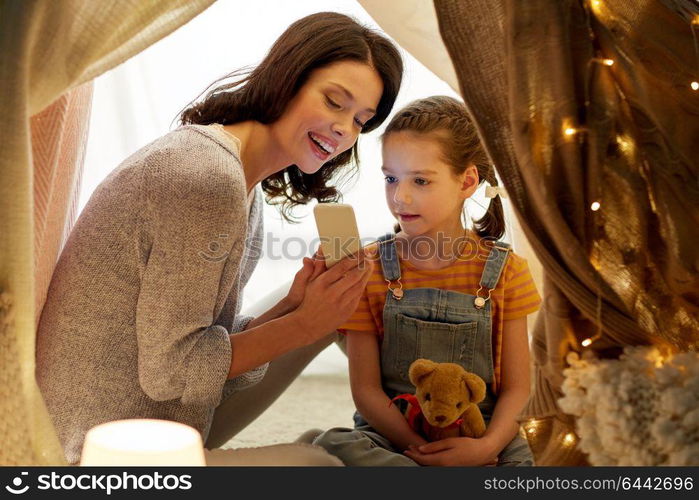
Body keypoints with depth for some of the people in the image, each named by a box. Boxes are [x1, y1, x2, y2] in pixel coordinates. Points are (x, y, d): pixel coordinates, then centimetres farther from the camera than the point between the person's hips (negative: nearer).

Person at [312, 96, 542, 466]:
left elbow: (516, 386, 0)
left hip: (481, 436, -1)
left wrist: (489, 444, -20)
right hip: (392, 434, 1)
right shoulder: (370, 269, -1)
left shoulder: (504, 271, 0)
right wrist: (418, 447, -19)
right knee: (332, 446, -31)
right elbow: (365, 389, -4)